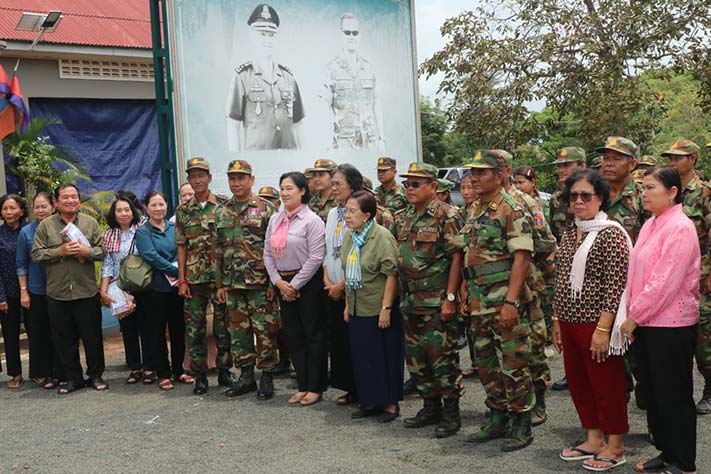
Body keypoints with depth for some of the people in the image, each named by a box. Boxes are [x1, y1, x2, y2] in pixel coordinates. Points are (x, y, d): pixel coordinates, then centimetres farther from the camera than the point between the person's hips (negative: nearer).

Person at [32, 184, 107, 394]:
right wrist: (60, 251, -14)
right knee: (65, 339, 8)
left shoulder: (90, 223, 5)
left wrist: (87, 252, -15)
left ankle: (95, 375, 21)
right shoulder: (45, 225, 3)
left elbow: (103, 250, 4)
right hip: (58, 293, 0)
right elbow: (37, 254, -2)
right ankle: (72, 378, 21)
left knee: (92, 337, 7)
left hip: (87, 292, 0)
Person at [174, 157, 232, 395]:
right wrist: (181, 280, 2)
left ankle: (224, 371, 18)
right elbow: (181, 247, 8)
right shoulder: (183, 211, 7)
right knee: (194, 328, 5)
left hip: (220, 276, -2)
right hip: (194, 279, 2)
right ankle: (200, 376, 15)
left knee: (223, 326, 5)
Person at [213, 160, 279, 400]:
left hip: (260, 283, -5)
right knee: (238, 331, 10)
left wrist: (273, 281, -11)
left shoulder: (265, 209, -3)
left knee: (265, 331, 1)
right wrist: (220, 283, 9)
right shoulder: (220, 212, 10)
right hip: (233, 284, 5)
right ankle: (245, 376, 22)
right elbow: (217, 250, 13)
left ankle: (267, 377, 11)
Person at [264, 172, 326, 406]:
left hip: (308, 283, -6)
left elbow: (316, 257, -15)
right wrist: (278, 281, -2)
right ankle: (302, 385, 22)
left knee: (313, 334, 2)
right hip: (284, 283, 7)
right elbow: (267, 253, 9)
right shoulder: (275, 220, 9)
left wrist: (295, 284, -14)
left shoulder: (311, 220, -10)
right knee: (294, 335, 12)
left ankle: (315, 387, 13)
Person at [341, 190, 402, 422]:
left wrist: (386, 308, -19)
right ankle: (369, 401, 26)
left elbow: (391, 275, -17)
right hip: (357, 309, 7)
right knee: (362, 355, 13)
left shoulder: (382, 237, -16)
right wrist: (347, 304, 14)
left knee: (386, 355, 4)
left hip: (379, 309, -7)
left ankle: (390, 403, 17)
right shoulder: (349, 237, 7)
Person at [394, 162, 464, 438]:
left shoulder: (446, 216, -10)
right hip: (411, 302, 8)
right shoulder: (403, 219, 12)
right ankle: (431, 407, 26)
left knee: (442, 357, -2)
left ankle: (451, 413, 11)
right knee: (416, 357, 13)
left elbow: (456, 258, -14)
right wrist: (401, 297, 12)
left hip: (438, 303, -7)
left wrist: (450, 297, -19)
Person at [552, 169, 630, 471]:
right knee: (577, 381, 15)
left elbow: (616, 285, -17)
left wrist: (603, 329, -20)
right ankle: (594, 439, 31)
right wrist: (557, 321, 15)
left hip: (597, 323, -7)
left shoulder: (611, 234, -12)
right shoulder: (569, 235, 10)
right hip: (570, 322, 7)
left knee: (607, 384, 5)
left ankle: (615, 446, 21)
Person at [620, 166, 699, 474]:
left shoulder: (680, 228, -16)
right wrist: (632, 315, 6)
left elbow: (664, 283, -21)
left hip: (671, 325, -8)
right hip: (644, 323, 8)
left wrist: (635, 316, -14)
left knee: (674, 396, 4)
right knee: (652, 392, 16)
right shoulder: (650, 225, 10)